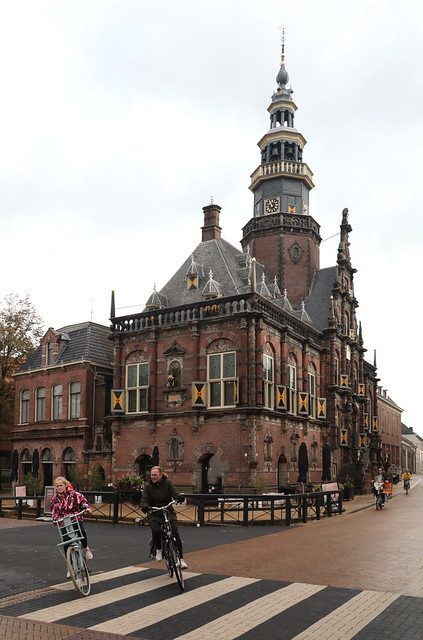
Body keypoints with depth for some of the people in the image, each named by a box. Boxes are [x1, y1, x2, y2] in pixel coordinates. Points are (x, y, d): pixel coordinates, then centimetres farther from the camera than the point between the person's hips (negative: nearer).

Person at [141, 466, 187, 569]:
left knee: (176, 533, -17)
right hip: (155, 515, 0)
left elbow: (175, 492, -9)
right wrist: (145, 507, -29)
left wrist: (180, 496, -32)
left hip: (169, 513, 0)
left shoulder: (167, 483, 1)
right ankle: (158, 550, 1)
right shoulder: (148, 486, -1)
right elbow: (145, 501, -6)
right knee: (156, 531, -29)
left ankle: (181, 559, -4)